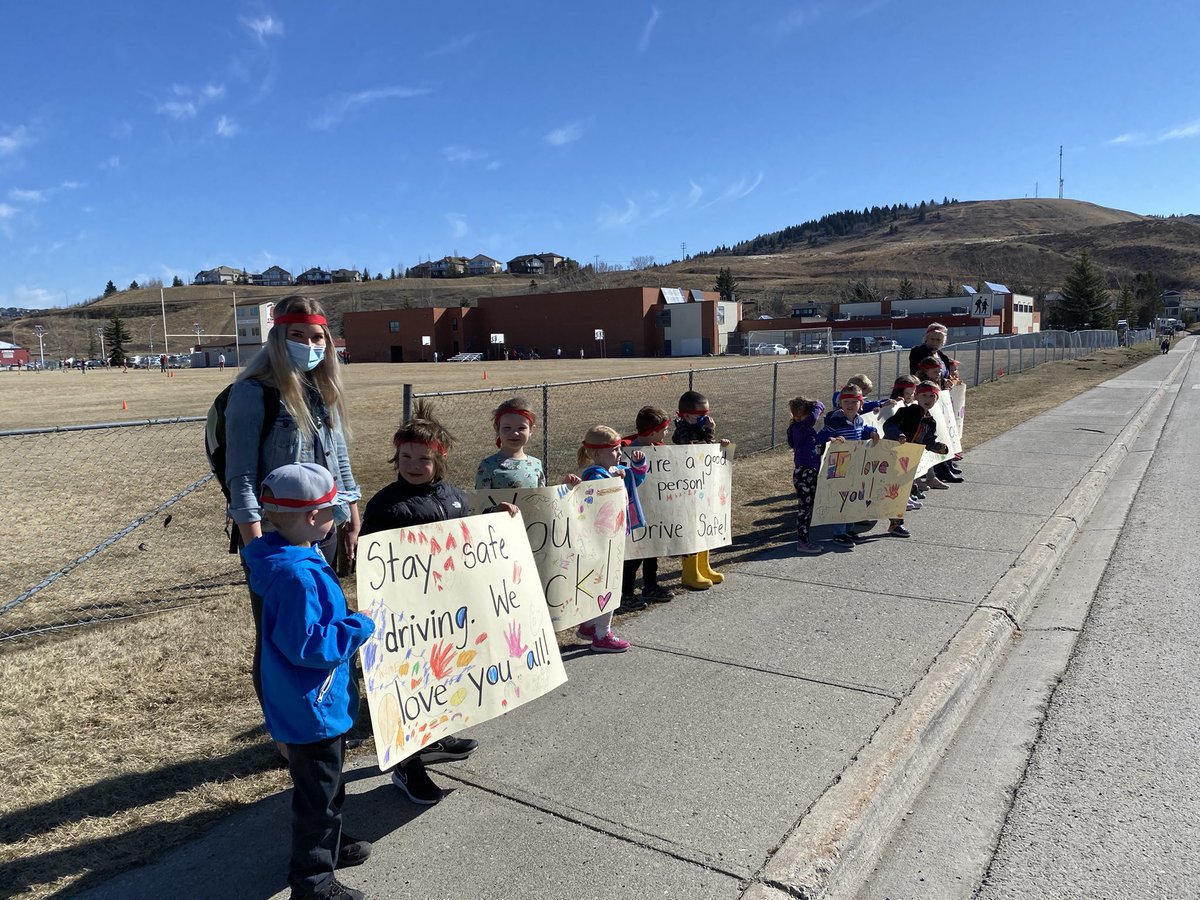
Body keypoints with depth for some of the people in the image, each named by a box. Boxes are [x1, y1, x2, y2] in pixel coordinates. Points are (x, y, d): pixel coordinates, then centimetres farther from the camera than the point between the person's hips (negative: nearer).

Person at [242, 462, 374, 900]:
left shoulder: (296, 558, 1)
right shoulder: (297, 575, -32)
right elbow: (307, 645, -31)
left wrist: (348, 619, 9)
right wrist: (360, 626, -23)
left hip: (317, 702, 10)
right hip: (312, 708, -10)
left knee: (327, 785, 28)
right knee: (317, 794, 8)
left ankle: (330, 844, 48)